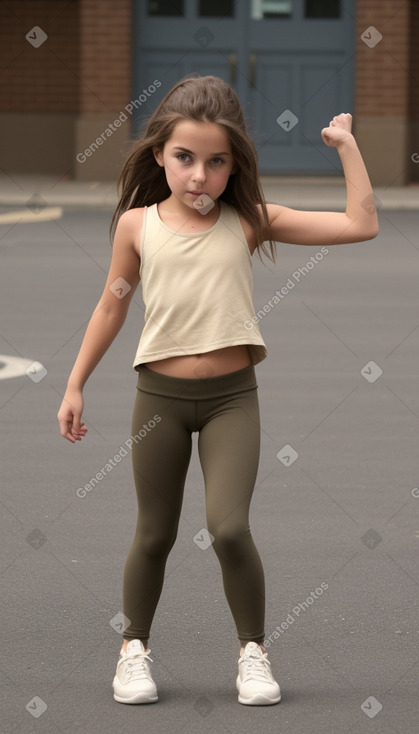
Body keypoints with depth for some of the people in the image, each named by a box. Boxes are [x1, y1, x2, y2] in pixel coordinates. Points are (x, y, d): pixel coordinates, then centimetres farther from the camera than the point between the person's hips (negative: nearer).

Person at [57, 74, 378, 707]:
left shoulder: (249, 221, -4)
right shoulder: (137, 225, -2)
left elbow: (361, 225, -8)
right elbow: (112, 307, 10)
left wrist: (346, 145, -6)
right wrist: (75, 385, 11)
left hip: (231, 395, -1)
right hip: (160, 395, 1)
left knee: (229, 528, -14)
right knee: (155, 534, 10)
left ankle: (253, 651, 5)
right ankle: (135, 648, 29)